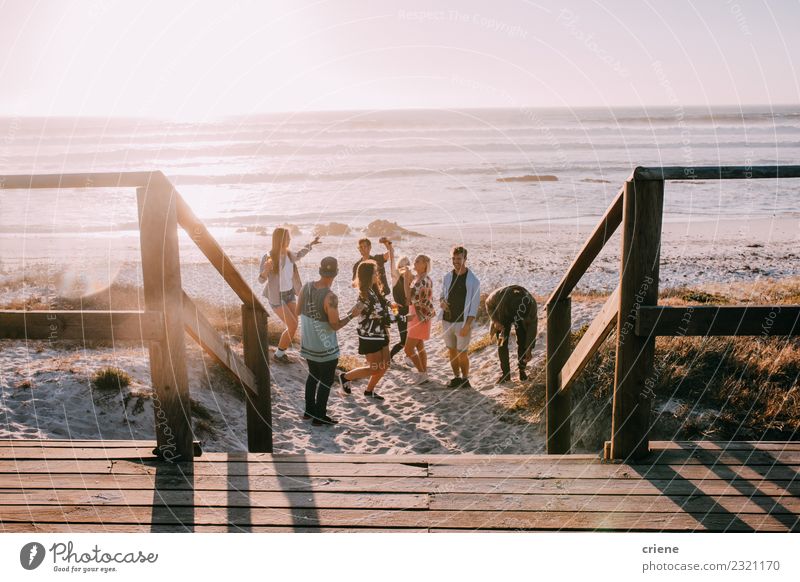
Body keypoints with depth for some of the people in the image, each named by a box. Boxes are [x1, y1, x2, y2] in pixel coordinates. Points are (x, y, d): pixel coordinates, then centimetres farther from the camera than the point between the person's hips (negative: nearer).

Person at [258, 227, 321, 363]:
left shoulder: (288, 254, -1)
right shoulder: (268, 257, -21)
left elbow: (298, 255, 24)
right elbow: (261, 279, -19)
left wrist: (311, 244, 30)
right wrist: (266, 269, -41)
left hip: (290, 293, 7)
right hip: (276, 296, -7)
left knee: (293, 326, 5)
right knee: (292, 326, -11)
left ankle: (281, 350, 23)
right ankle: (278, 354, 6)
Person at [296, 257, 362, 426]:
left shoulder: (306, 287, -8)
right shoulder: (330, 297, -27)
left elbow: (298, 312, 5)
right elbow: (335, 326, -21)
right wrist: (352, 315, -9)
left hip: (307, 344, 7)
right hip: (325, 348, -7)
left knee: (313, 375, 24)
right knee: (326, 380, 11)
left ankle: (309, 410, 35)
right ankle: (319, 417, 18)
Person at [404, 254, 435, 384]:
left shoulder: (424, 280, -21)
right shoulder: (417, 279, 9)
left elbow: (410, 298, -26)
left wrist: (406, 280, -24)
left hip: (420, 318, -10)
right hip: (416, 317, 10)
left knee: (408, 349, -7)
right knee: (419, 347, 15)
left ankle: (422, 373, 3)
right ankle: (424, 374, 22)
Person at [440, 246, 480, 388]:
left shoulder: (473, 280, -9)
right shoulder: (447, 277, 5)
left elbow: (474, 305, -10)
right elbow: (442, 294, 17)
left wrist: (467, 325, -17)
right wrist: (441, 301, -8)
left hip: (463, 322, -4)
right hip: (447, 321, 5)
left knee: (462, 353, 0)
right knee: (451, 351, 12)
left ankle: (465, 379, 19)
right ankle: (456, 377, 27)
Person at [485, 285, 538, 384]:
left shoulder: (531, 303, -38)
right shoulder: (500, 295, -41)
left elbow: (532, 326, -25)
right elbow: (489, 304, -16)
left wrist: (529, 349, -24)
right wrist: (495, 320, -28)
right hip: (503, 316, 0)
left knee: (523, 342, -8)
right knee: (502, 342, -8)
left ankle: (522, 370, 10)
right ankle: (505, 373, -2)